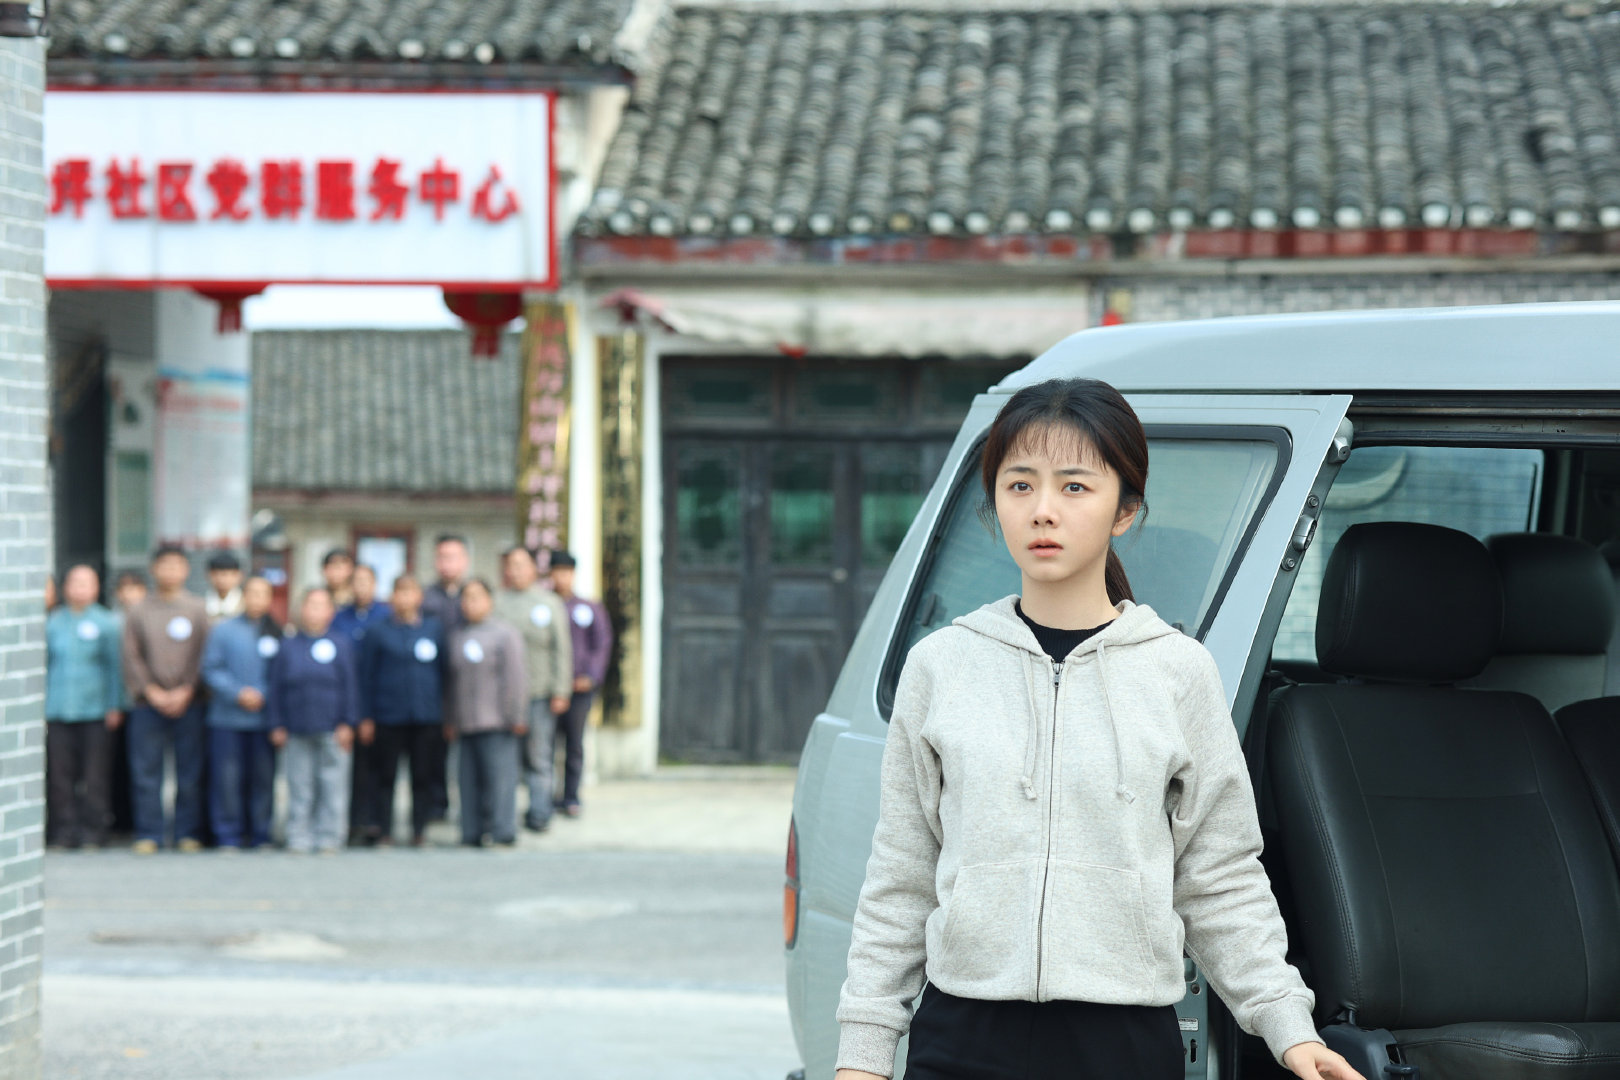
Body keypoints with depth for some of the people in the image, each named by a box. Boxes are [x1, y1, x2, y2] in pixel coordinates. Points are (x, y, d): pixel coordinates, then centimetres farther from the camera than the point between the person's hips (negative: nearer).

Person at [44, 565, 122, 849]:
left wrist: (113, 706, -1)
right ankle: (63, 828, 6)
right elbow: (43, 664, 13)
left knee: (94, 776, -1)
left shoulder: (105, 623, 5)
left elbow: (114, 666, 6)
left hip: (94, 710, -2)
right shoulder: (53, 623, 10)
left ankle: (93, 829, 5)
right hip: (57, 708, 2)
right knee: (58, 774, -1)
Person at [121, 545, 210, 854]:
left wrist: (186, 691, -8)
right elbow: (132, 657, 4)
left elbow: (204, 655, 2)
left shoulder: (198, 609, 7)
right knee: (146, 773, -1)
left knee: (190, 774, 0)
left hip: (188, 702, 0)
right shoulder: (138, 612, 9)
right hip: (148, 703, 0)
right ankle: (149, 834, 4)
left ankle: (188, 833, 6)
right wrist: (152, 692, -7)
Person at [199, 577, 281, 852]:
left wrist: (263, 695, -8)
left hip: (264, 718, 1)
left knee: (263, 777, 1)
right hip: (228, 717, -1)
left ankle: (260, 835, 11)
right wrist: (238, 694, -10)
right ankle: (228, 836, 5)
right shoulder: (224, 630, 4)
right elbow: (211, 669, 1)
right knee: (227, 777, -3)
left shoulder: (276, 633, 7)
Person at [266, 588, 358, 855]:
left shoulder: (341, 645, 5)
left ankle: (329, 839, 6)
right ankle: (299, 840, 8)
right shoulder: (288, 647, 10)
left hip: (331, 731, -1)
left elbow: (350, 686, 3)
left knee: (332, 786, -1)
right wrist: (276, 725, 3)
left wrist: (347, 723, -3)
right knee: (299, 788, 3)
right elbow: (274, 688, 10)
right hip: (297, 732, 1)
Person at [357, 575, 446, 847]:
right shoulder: (379, 633, 4)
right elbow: (367, 677, 6)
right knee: (386, 775, 0)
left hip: (426, 715, 1)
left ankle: (419, 829, 11)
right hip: (389, 717, -1)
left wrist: (444, 713, 7)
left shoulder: (434, 628, 8)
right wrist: (366, 718, 1)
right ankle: (385, 831, 6)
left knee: (422, 774, 3)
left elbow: (444, 670, 12)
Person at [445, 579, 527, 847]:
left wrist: (515, 717, -7)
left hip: (497, 724, -5)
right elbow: (452, 681, 17)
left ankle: (503, 831, -1)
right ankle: (472, 833, 10)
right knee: (470, 779, 5)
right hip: (467, 724, 5)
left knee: (499, 777, -6)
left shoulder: (505, 635, -1)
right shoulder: (456, 637, 14)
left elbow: (515, 679, -3)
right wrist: (450, 721, 15)